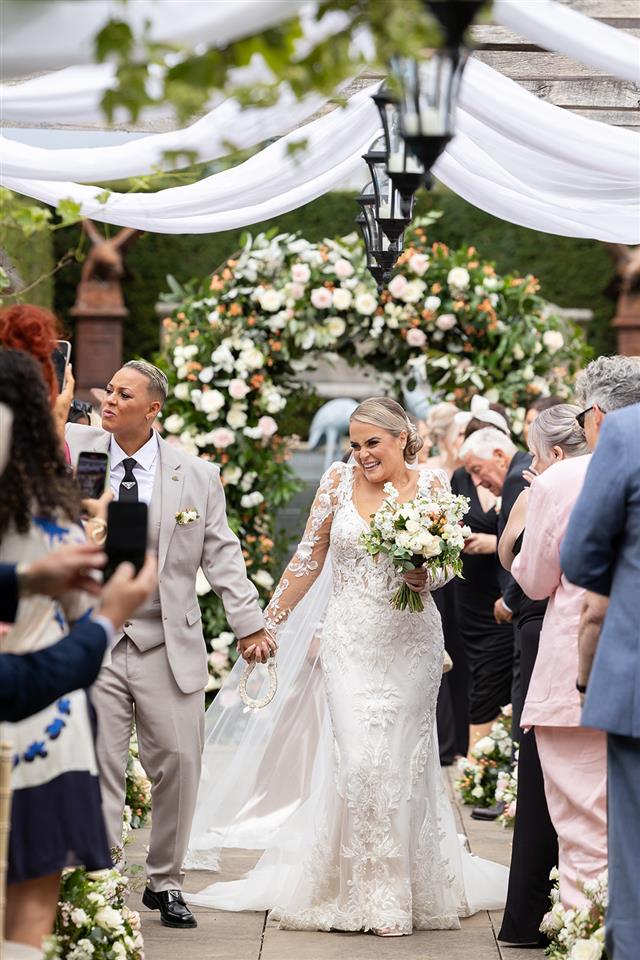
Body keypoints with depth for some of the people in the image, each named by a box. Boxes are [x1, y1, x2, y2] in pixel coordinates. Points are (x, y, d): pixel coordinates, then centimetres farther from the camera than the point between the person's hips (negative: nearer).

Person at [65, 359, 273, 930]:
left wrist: (249, 622, 1)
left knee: (178, 763, 6)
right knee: (98, 770, 0)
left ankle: (166, 883, 24)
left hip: (168, 646, 1)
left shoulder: (197, 475, 3)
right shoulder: (75, 450, 3)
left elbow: (221, 553, 5)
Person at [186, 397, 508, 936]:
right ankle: (366, 892, 2)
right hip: (349, 642, 0)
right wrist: (270, 621, 7)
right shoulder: (340, 481, 2)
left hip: (410, 643, 0)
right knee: (357, 760, -9)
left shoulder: (431, 486, 1)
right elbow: (309, 559, 8)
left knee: (402, 759, 4)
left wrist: (425, 575, -18)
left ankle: (410, 888, 18)